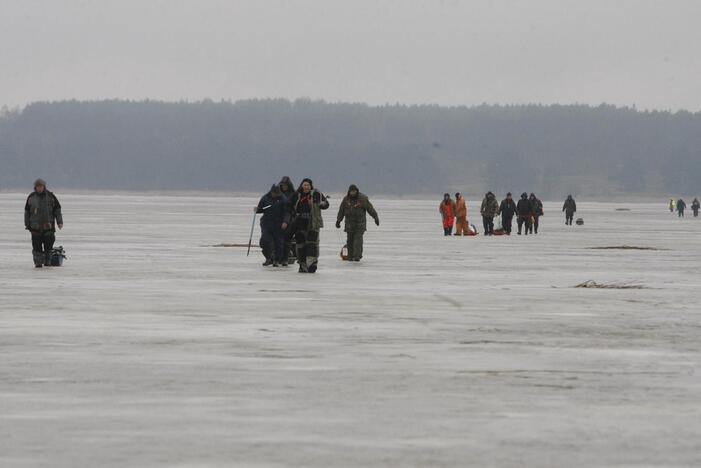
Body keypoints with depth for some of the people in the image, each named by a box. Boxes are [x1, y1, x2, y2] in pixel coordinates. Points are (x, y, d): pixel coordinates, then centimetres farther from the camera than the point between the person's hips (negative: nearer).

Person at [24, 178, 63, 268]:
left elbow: (57, 209, 6)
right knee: (37, 246, -3)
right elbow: (27, 211, 13)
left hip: (48, 226, -1)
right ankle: (38, 263, 1)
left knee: (48, 244, -3)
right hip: (35, 226, 1)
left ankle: (47, 262, 11)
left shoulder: (50, 196, 4)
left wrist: (59, 222, 0)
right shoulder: (31, 197, 7)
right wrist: (27, 224, 11)